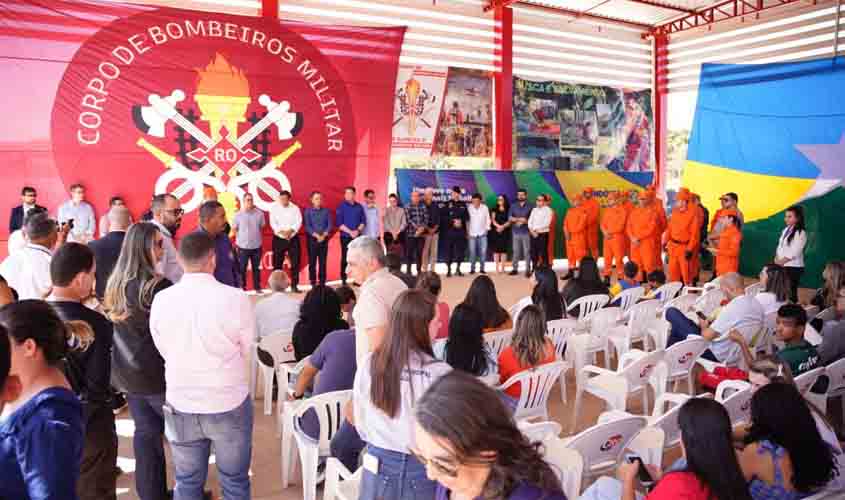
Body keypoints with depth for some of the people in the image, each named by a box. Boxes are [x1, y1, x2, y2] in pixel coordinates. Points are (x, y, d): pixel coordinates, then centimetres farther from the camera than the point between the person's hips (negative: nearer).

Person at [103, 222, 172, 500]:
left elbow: (116, 328, 13)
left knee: (146, 432, 17)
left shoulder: (115, 284, 3)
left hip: (127, 373, 7)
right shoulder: (158, 286, -22)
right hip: (158, 373, -7)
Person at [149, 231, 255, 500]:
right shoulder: (236, 298, -18)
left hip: (180, 406, 3)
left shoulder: (160, 300, -10)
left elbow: (164, 352, 3)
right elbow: (245, 350, -4)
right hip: (230, 404, -2)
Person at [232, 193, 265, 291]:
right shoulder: (238, 215, -6)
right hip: (243, 246, -2)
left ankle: (257, 288, 24)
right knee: (242, 269, 4)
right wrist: (241, 238, 1)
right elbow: (234, 229, 3)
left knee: (256, 268, 13)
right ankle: (242, 288, 15)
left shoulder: (259, 213, -2)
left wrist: (255, 236, 7)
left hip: (256, 246, 2)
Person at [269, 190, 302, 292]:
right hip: (279, 239, -1)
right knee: (277, 264, 1)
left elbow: (298, 222, -4)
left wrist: (290, 231, -20)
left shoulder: (295, 208, 5)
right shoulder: (274, 208, 1)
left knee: (295, 263, 1)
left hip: (293, 239, 1)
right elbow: (273, 223, -7)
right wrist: (282, 232, -21)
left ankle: (294, 286, 10)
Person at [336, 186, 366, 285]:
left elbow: (363, 221, 7)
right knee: (345, 258, -1)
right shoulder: (341, 206, -2)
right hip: (345, 236, -3)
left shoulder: (359, 206, 8)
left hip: (357, 236, 3)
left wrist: (357, 231, -9)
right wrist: (350, 232, -14)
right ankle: (343, 280, 4)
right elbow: (339, 223, -7)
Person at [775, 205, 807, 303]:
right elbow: (779, 247, 14)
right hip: (782, 266, 7)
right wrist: (776, 260, 0)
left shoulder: (801, 233, -11)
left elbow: (794, 253, -16)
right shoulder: (786, 230, 13)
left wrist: (780, 262, -14)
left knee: (791, 292, -5)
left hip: (794, 267, -7)